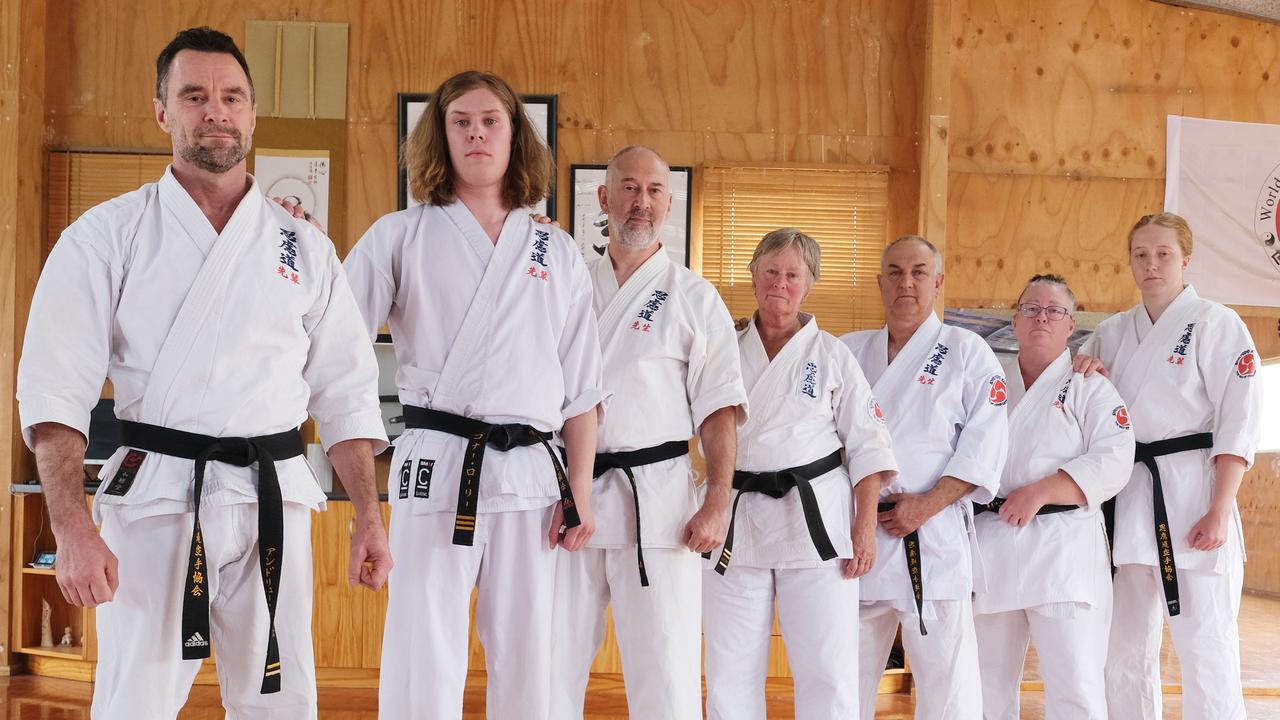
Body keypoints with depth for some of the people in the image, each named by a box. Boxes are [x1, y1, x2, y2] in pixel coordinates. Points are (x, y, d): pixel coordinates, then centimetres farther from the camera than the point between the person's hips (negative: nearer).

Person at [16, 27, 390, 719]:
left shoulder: (304, 247, 10)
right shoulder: (107, 236, 1)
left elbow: (345, 393, 12)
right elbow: (56, 390, -5)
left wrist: (368, 516, 5)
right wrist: (72, 529, -16)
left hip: (274, 502, 3)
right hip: (155, 500, -3)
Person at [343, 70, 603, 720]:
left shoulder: (556, 252, 13)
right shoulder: (399, 238, 8)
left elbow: (580, 386, 13)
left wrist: (580, 486, 6)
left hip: (530, 474, 2)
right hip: (436, 468, -2)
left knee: (526, 664, 7)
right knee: (422, 664, -5)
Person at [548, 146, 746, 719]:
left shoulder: (694, 298, 3)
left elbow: (719, 409, -2)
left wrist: (718, 501, -9)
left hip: (656, 495, -3)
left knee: (664, 668, -3)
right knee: (552, 658, 7)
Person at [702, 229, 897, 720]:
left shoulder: (832, 355, 5)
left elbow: (866, 444, 3)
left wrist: (865, 526, -5)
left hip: (816, 518, -2)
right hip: (737, 523, 2)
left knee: (827, 672, -3)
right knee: (730, 676, 4)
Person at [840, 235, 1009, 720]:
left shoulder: (967, 352, 4)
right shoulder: (848, 352, 15)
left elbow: (985, 443, -5)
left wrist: (927, 505, -14)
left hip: (932, 536, -4)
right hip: (854, 536, 4)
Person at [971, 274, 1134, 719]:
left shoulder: (1090, 388, 4)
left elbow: (1112, 463, -8)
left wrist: (1039, 492, -17)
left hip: (1063, 548, -4)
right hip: (991, 545, 4)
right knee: (988, 684, 10)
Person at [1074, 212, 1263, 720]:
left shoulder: (1216, 323, -3)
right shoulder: (1114, 331, 12)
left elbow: (1238, 421, -8)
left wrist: (1220, 511, -16)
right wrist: (1083, 369, -4)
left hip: (1191, 494, -5)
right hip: (1129, 498, 6)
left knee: (1205, 649, -5)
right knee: (1124, 647, 10)